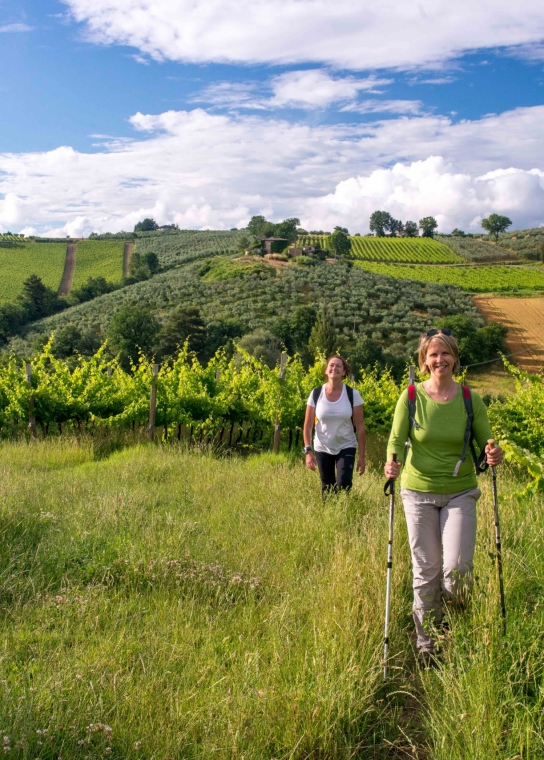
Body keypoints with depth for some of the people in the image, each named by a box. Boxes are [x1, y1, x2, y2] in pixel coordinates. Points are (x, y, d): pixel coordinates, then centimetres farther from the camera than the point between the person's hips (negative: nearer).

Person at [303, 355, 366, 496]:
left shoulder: (353, 394, -8)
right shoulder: (316, 394, -6)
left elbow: (360, 426, -5)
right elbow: (308, 426, -1)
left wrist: (362, 455, -7)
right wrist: (308, 451, -9)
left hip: (346, 448, -1)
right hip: (322, 449, 1)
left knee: (343, 485, -18)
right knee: (327, 489, 8)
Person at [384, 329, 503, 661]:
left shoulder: (471, 399, -3)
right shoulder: (411, 397, -6)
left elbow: (487, 442, -1)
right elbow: (397, 440, -8)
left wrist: (494, 454, -24)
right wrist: (393, 462, -30)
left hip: (460, 493, 0)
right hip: (419, 492, 0)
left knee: (457, 569, -9)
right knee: (425, 571, 7)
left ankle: (457, 618, 28)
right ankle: (426, 642, 28)